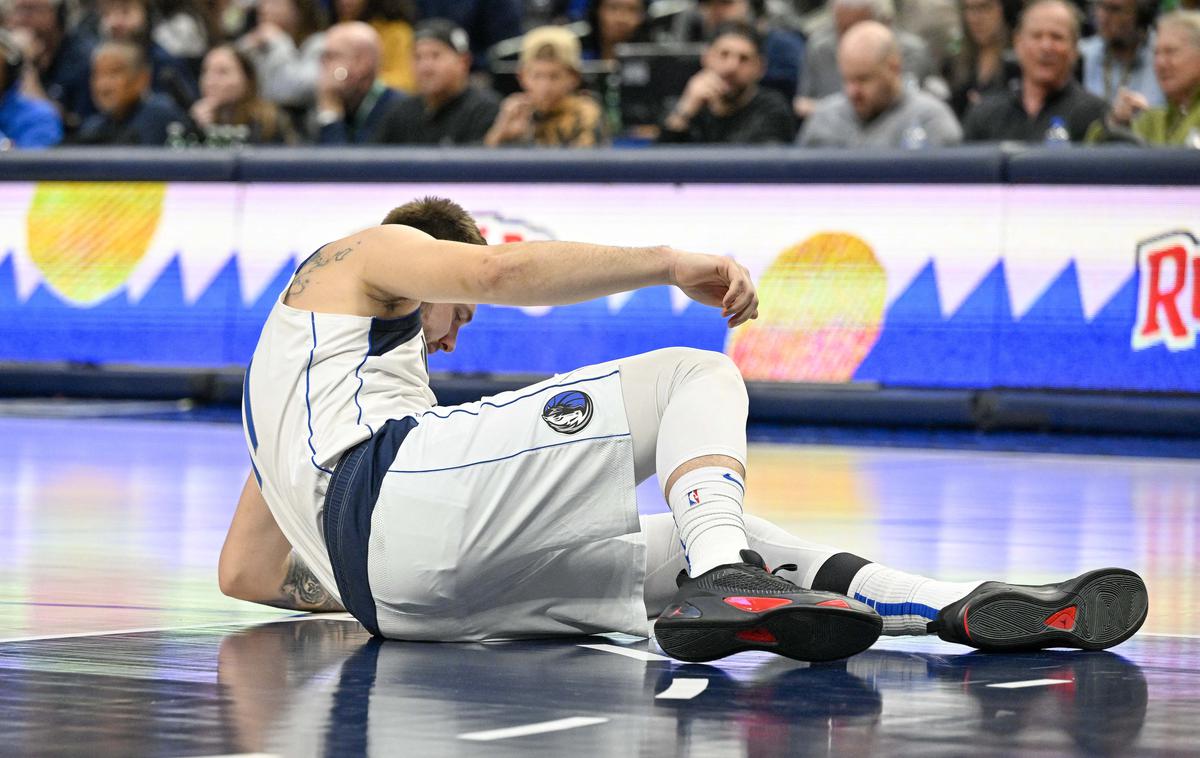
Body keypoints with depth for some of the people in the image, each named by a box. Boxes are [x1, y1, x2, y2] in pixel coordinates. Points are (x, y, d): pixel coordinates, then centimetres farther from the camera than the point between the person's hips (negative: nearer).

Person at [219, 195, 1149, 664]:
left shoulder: (290, 409, 42)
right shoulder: (366, 254, 20)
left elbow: (244, 572, 35)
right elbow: (494, 270, -3)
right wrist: (670, 264, -1)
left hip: (385, 590, 8)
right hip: (403, 488, -8)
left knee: (730, 541, 12)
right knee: (699, 374, -4)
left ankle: (972, 608, -7)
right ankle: (718, 585, -34)